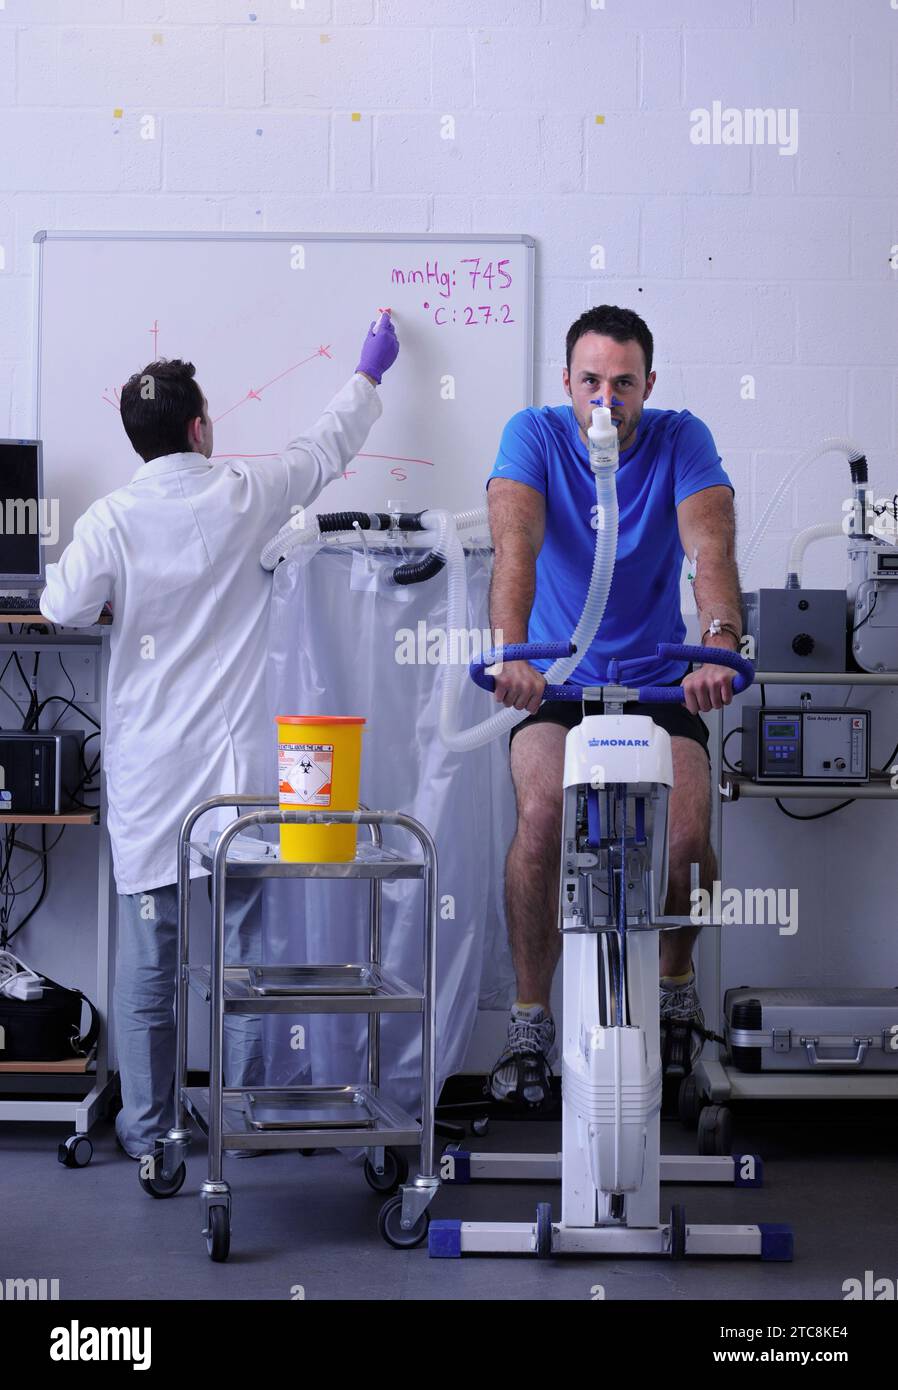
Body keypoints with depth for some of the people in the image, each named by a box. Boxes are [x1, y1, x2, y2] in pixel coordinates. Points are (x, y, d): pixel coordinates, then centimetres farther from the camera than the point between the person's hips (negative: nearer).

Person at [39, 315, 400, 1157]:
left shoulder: (111, 520, -7)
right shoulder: (244, 496, -2)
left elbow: (63, 606, -3)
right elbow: (327, 447, 13)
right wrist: (370, 370, 30)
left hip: (147, 770, 0)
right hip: (234, 765, 0)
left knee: (147, 945, 6)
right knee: (241, 940, 7)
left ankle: (146, 1125, 13)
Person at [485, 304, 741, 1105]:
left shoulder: (682, 440, -5)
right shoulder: (535, 435, -7)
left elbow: (711, 547, -21)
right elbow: (516, 545, -23)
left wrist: (721, 642, -42)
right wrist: (511, 651, -42)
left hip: (658, 682, 1)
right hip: (556, 680, 0)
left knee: (688, 835, -22)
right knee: (542, 819, -27)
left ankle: (676, 985, 12)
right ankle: (531, 1024, -9)